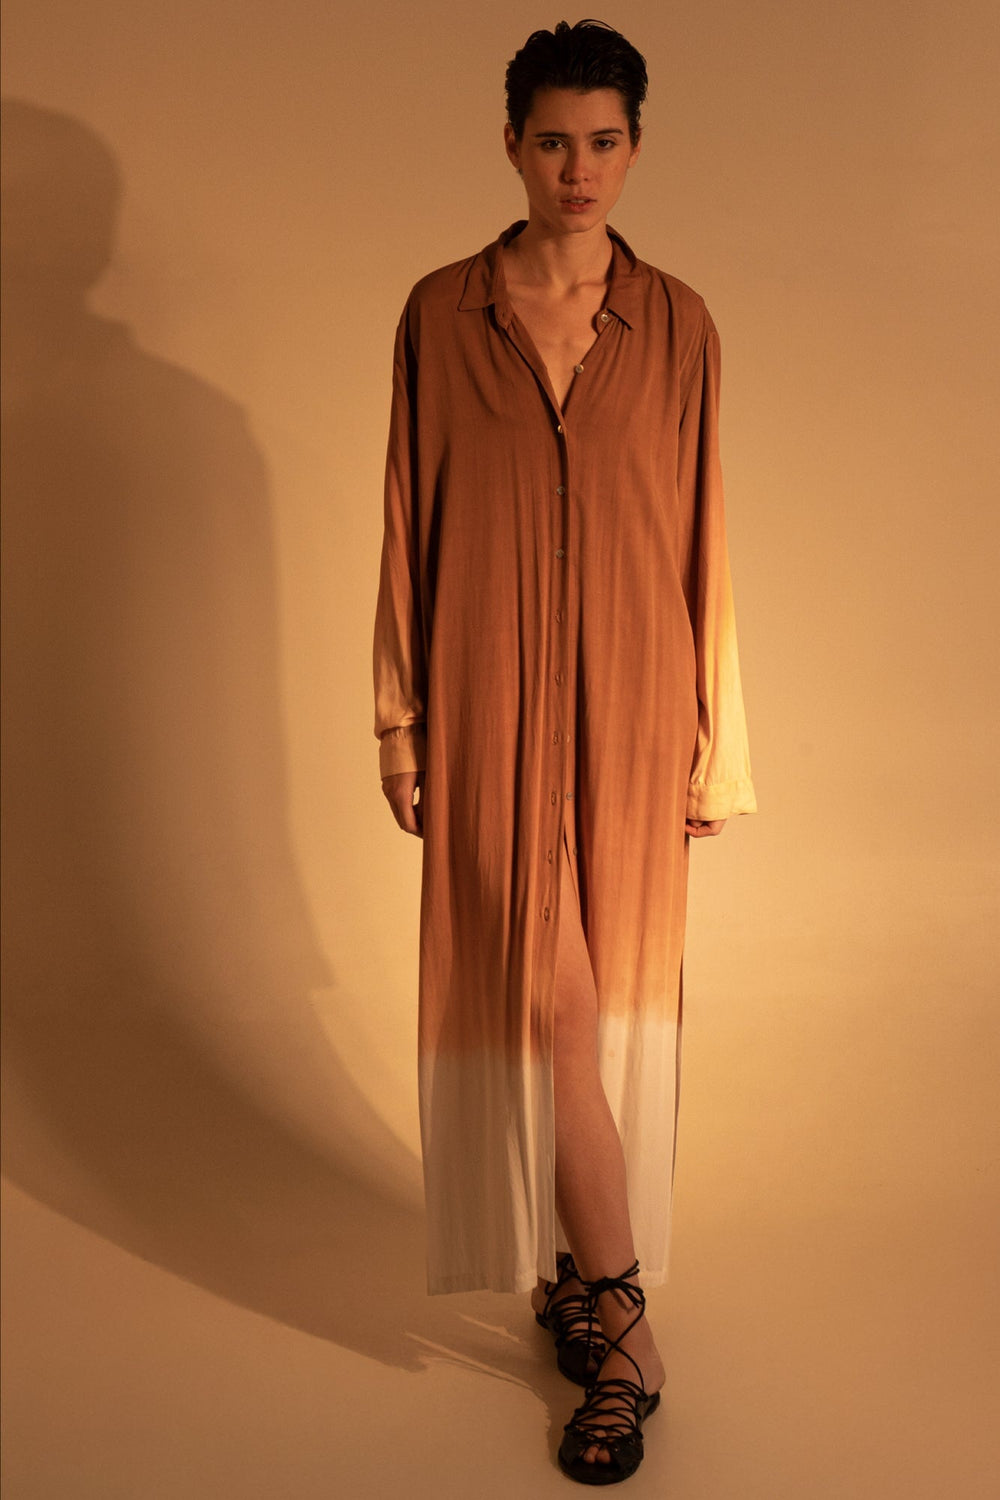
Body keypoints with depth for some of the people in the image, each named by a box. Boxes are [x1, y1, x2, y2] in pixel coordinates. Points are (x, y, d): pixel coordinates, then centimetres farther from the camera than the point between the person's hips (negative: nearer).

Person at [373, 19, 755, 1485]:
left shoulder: (678, 323, 4)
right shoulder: (441, 314, 3)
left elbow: (701, 538, 4)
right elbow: (412, 526, 4)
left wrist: (717, 740, 3)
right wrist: (401, 721, 2)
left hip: (627, 700, 1)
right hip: (494, 701, -1)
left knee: (608, 997, 8)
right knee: (543, 998, -5)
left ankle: (581, 1269, 27)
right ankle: (621, 1320, 7)